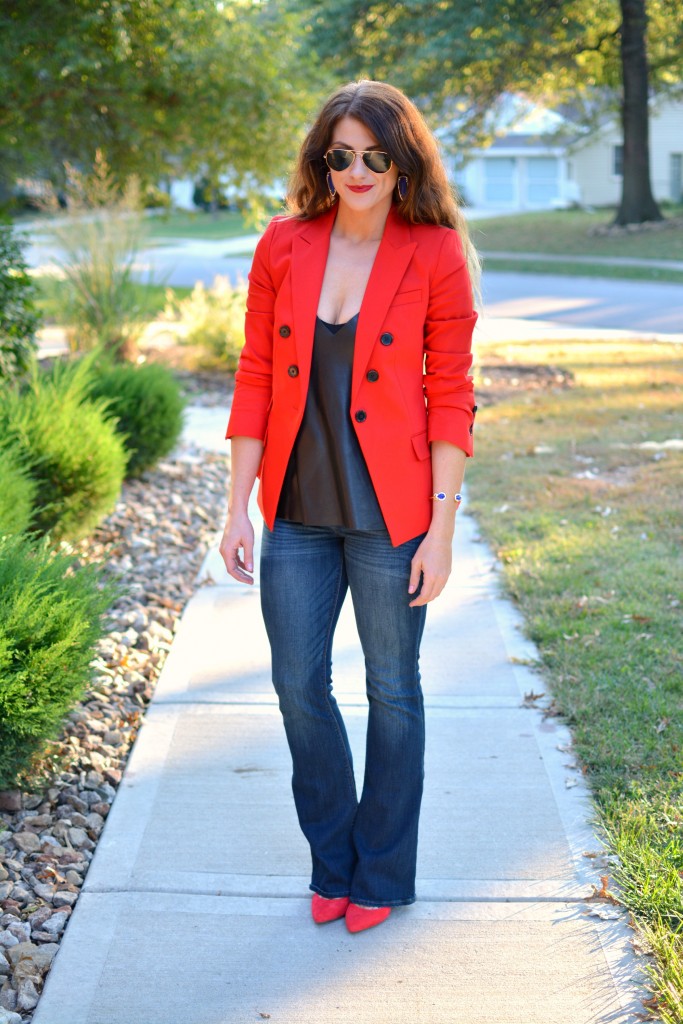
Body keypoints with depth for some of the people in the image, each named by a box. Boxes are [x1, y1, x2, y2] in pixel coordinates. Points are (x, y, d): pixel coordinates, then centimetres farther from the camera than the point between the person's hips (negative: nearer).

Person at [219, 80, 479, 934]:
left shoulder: (436, 255, -7)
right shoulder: (283, 247, 0)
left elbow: (451, 398, -7)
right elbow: (256, 380, 3)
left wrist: (441, 531, -10)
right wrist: (238, 508, 0)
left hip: (389, 510, -3)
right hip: (299, 509, 3)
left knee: (391, 689, 9)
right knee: (298, 685, 10)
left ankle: (384, 874, 27)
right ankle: (333, 862, 31)